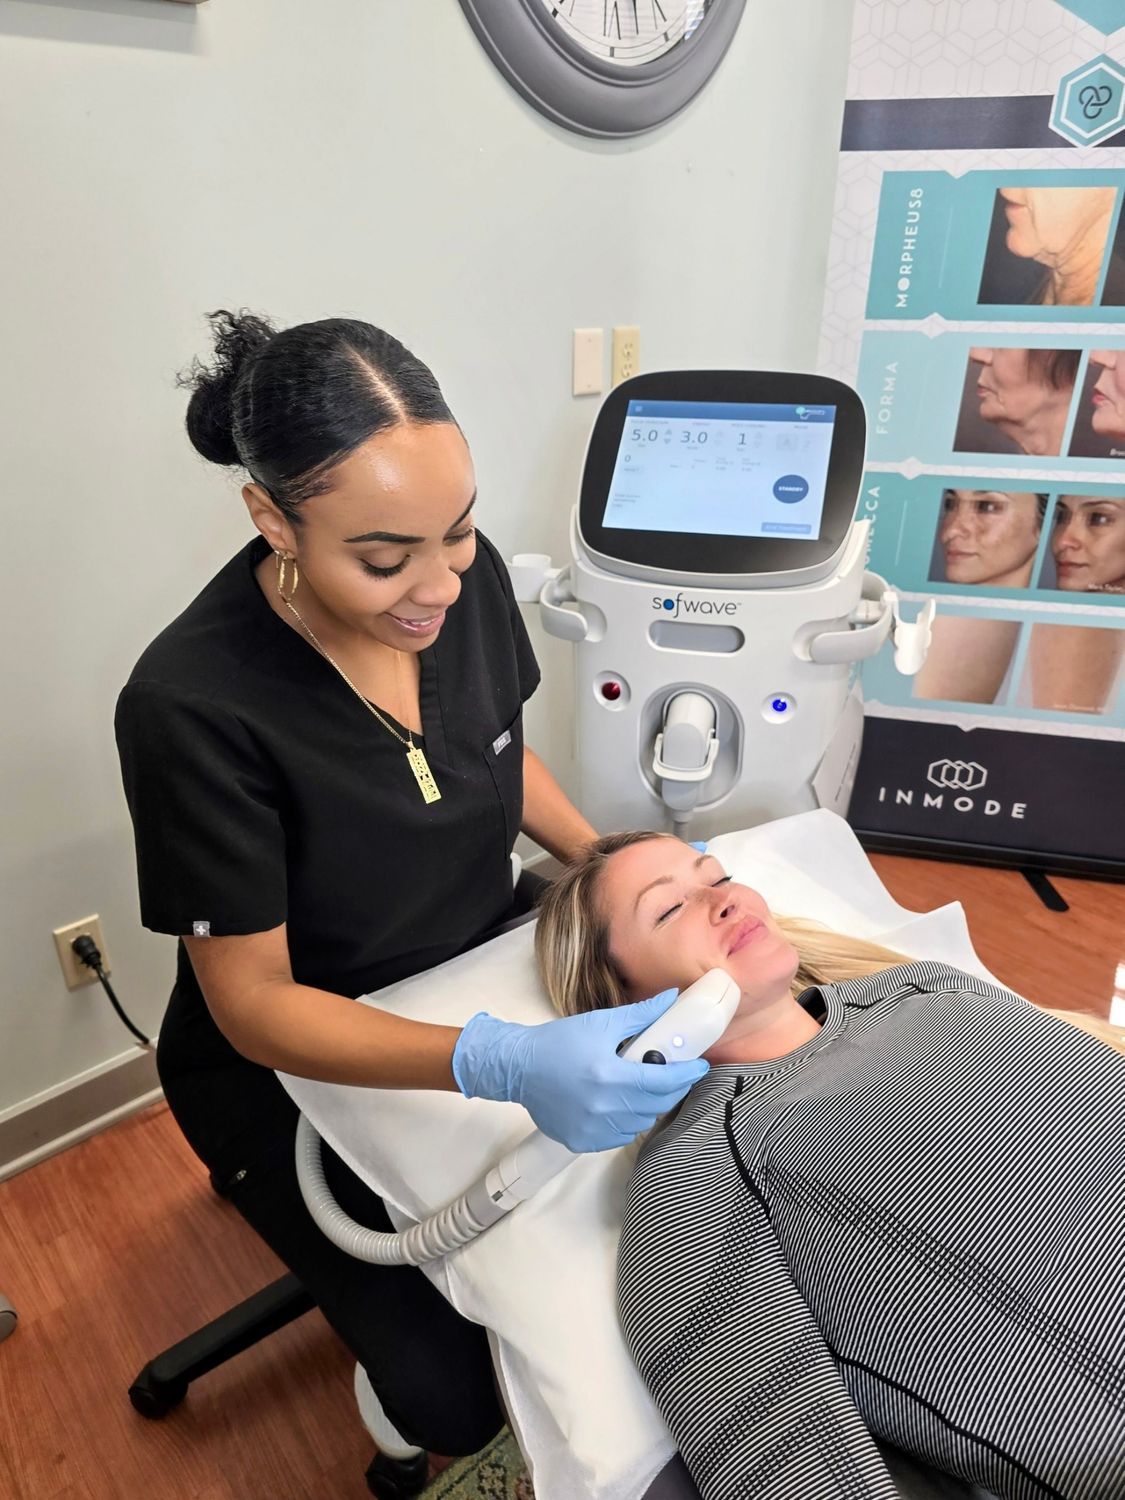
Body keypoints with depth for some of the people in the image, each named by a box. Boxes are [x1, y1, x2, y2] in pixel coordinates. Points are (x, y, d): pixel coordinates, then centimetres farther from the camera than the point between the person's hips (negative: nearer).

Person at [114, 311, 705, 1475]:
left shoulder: (464, 577, -17)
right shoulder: (192, 705, -31)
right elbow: (252, 1003, -24)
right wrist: (498, 1065, -39)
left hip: (488, 964, 5)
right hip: (299, 1059, -4)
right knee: (460, 1396, -11)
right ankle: (404, 1389, 26)